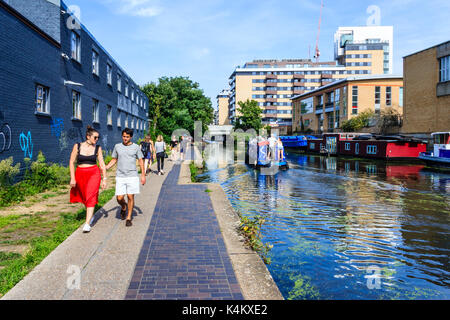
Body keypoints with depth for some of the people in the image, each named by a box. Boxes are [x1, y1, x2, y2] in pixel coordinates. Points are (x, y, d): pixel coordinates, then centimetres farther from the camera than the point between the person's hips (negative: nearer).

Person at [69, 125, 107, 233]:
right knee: (84, 197, 14)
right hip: (80, 174, 1)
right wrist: (72, 178, -6)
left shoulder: (97, 148, 0)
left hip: (93, 173, -1)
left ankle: (87, 224, -12)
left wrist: (104, 179, -3)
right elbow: (72, 162, -1)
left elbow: (102, 164, 1)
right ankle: (91, 214, 40)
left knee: (91, 197, -13)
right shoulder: (77, 146, -3)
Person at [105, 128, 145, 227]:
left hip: (132, 176, -2)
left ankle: (129, 218, 11)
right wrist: (105, 168, 1)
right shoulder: (117, 146, 8)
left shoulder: (136, 147, 3)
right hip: (120, 176, 2)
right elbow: (114, 160, 16)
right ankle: (123, 207, 32)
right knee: (119, 198, -3)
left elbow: (141, 161, 6)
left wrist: (143, 175, 0)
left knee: (130, 197, -3)